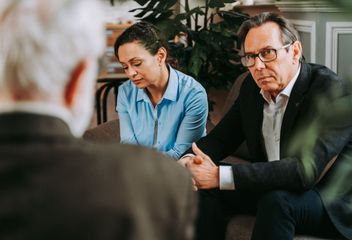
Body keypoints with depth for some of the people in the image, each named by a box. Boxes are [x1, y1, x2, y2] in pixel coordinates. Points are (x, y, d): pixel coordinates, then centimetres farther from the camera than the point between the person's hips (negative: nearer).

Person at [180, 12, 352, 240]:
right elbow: (222, 137, 8)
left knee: (276, 200, -34)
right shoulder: (252, 88, 0)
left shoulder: (330, 89, -23)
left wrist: (221, 176, -35)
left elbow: (305, 170, -33)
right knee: (207, 189, -11)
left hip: (331, 203, -6)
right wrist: (189, 160, -17)